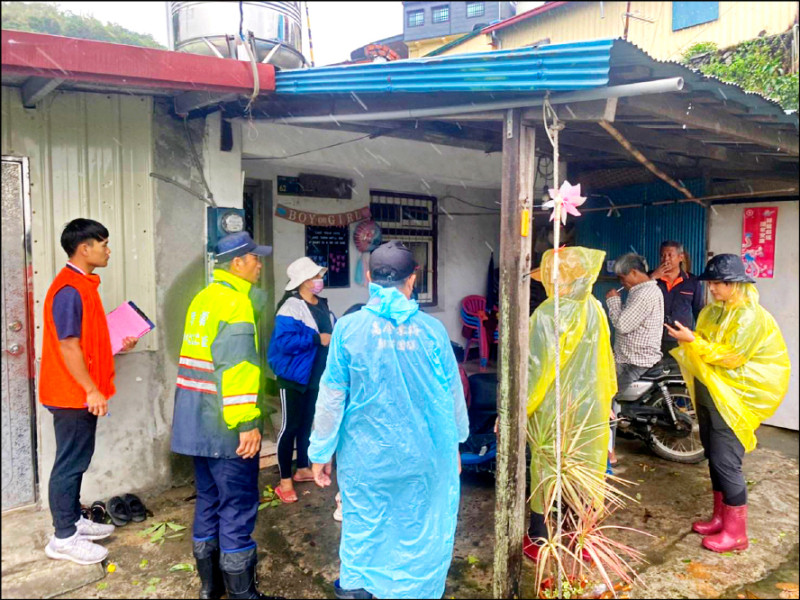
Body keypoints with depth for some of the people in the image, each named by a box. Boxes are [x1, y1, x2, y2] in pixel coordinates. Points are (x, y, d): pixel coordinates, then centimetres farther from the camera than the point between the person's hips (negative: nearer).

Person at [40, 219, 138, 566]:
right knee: (70, 463, 0)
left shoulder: (82, 285, 11)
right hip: (72, 394, -10)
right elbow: (67, 346, -23)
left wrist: (117, 346, 13)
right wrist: (92, 390, -21)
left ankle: (74, 520, 31)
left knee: (78, 460, 18)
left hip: (82, 393, 10)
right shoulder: (69, 289, -20)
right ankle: (63, 538, 12)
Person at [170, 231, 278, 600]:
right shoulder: (235, 302, -16)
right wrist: (248, 422, -24)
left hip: (197, 422, 10)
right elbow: (237, 366, -24)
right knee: (237, 509, 1)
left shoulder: (203, 297, 13)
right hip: (226, 426, -9)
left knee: (209, 502, 18)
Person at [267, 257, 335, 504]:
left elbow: (332, 333, 17)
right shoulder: (291, 307, -18)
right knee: (290, 426, -1)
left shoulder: (323, 305, 8)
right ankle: (285, 481, 8)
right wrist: (317, 339, -26)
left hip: (316, 376, 8)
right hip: (294, 376, -8)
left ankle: (303, 469, 33)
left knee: (307, 423, 18)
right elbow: (285, 341, -29)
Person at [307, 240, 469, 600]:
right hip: (423, 454, 0)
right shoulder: (431, 329, -8)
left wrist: (320, 452, 5)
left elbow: (331, 397, -6)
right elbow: (453, 395, 1)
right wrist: (455, 443, 17)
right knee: (417, 533, 15)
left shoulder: (349, 327, -11)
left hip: (365, 454, 0)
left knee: (363, 528, 19)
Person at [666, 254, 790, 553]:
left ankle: (735, 533, 9)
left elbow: (731, 358, -20)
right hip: (709, 392, 8)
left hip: (734, 398, -8)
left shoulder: (750, 316, -16)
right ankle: (720, 518, 29)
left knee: (726, 461, -4)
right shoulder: (713, 311, 8)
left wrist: (694, 342, -23)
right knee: (713, 456, 15)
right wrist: (687, 341, -8)